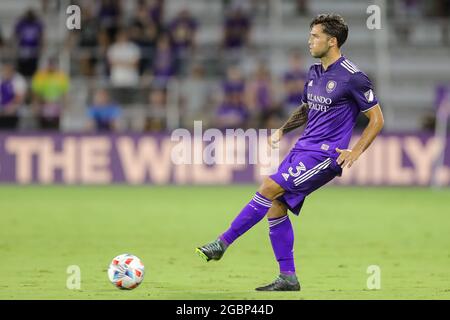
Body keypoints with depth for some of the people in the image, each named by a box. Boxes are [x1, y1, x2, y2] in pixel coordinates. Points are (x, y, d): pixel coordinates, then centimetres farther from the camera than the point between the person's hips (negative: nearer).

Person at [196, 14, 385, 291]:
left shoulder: (352, 77, -11)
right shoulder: (314, 72, 13)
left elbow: (377, 119, -6)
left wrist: (355, 153, -14)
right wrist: (283, 130, 11)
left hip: (325, 155, -8)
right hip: (303, 148, 8)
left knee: (270, 188, -19)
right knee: (276, 207, 0)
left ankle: (222, 244, -13)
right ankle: (288, 278, 7)